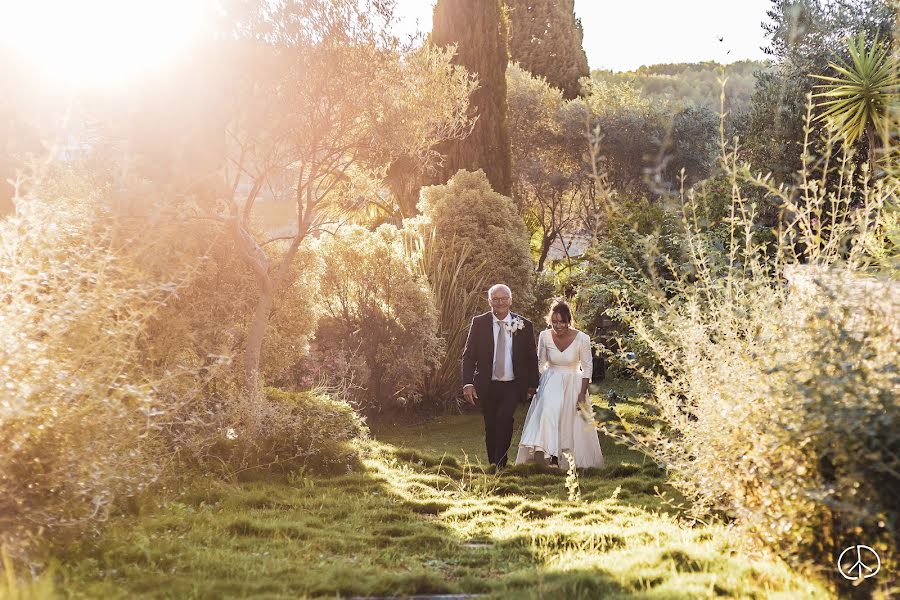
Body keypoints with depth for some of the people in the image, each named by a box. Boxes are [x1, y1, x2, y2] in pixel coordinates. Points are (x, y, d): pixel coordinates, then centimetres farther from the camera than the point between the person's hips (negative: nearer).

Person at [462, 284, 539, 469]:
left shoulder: (524, 325, 1)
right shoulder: (479, 323, 0)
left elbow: (532, 358, 8)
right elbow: (469, 355, -1)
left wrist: (532, 385, 5)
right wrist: (468, 384, -11)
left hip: (513, 386, -1)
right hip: (487, 386, 1)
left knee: (504, 417, -23)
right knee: (490, 428, 7)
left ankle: (501, 463, -11)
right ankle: (493, 466, 24)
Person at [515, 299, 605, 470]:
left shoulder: (582, 338, -17)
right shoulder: (544, 336, -11)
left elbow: (587, 367, -7)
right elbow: (541, 364, 4)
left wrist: (582, 394, -9)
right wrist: (536, 385, 1)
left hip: (573, 385, -1)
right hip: (551, 383, 1)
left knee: (572, 424, 4)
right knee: (546, 414, -22)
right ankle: (548, 454, -23)